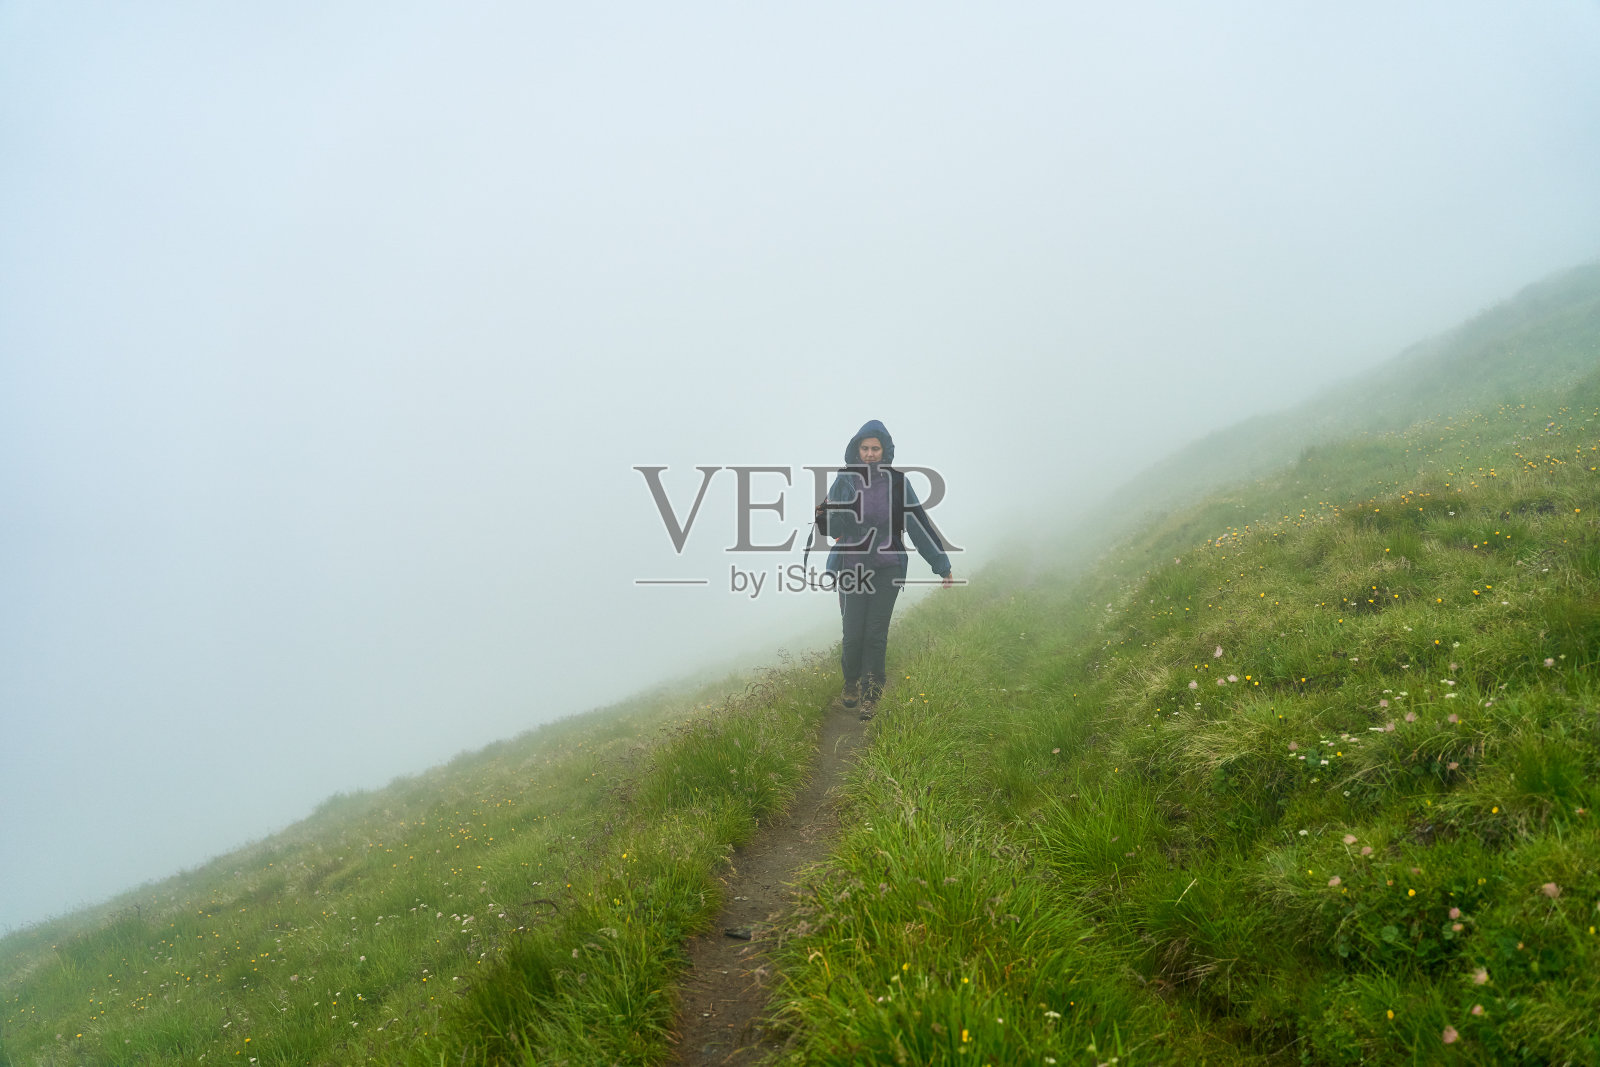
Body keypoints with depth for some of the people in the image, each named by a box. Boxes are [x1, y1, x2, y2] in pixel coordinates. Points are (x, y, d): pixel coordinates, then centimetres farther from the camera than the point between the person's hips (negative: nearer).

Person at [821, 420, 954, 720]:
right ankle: (851, 684, 22)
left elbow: (918, 522, 3)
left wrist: (942, 564, 4)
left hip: (887, 568, 0)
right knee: (853, 633, -4)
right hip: (852, 567, 0)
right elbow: (832, 529, -4)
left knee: (876, 633, -3)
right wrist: (824, 514, -27)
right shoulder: (845, 480, -1)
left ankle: (870, 694, 10)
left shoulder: (896, 481, 0)